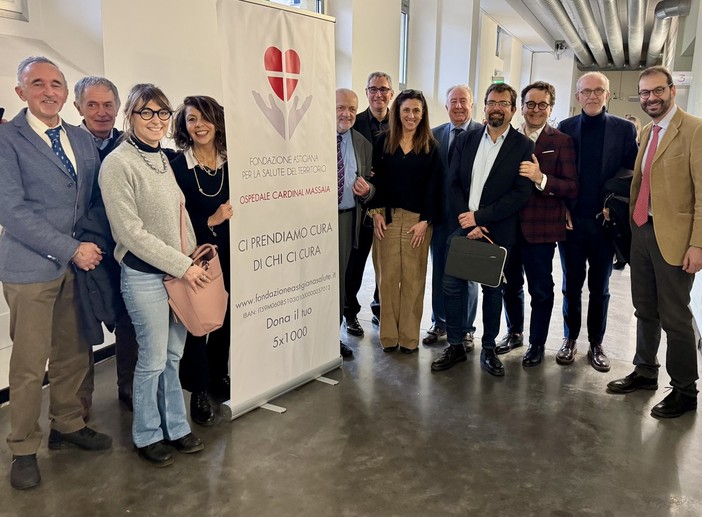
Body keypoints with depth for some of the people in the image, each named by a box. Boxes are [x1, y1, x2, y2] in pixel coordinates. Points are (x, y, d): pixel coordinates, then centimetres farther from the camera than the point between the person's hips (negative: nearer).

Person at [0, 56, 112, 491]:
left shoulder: (83, 139, 11)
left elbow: (94, 198, 17)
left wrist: (92, 246, 2)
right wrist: (71, 249, -16)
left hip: (80, 262, 5)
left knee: (74, 355, 14)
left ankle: (67, 426, 33)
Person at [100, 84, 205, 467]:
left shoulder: (163, 159, 9)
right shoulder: (117, 164, -12)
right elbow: (130, 232, -16)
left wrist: (195, 258, 7)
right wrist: (182, 266, -15)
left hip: (181, 271, 6)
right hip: (144, 276, -6)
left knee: (175, 355, 15)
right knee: (153, 359, 4)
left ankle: (176, 426, 31)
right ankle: (147, 435, 25)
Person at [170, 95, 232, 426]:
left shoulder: (230, 163, 2)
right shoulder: (177, 167, -7)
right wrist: (211, 221, -21)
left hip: (228, 256, 3)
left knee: (226, 318, 11)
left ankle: (218, 378, 33)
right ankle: (198, 392, 21)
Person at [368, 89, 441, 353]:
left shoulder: (430, 146, 4)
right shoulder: (383, 141, 6)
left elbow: (433, 186, 0)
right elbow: (375, 178, 5)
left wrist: (426, 221, -8)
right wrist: (376, 212, -4)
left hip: (418, 219, 0)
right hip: (387, 217, 1)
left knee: (413, 277, 3)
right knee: (388, 276, 3)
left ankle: (409, 335, 13)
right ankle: (389, 334, 12)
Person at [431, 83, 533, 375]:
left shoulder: (523, 147, -2)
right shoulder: (466, 140, 7)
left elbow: (521, 195, -10)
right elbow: (453, 185, 2)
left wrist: (479, 217, -16)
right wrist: (465, 222, -11)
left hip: (497, 233, -2)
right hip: (462, 228, 3)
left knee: (493, 290, 10)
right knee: (452, 286, 3)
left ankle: (488, 348, 25)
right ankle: (455, 346, 18)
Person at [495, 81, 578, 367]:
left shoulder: (562, 142, -4)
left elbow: (572, 188, -11)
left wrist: (541, 178, -26)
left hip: (540, 227, -4)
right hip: (508, 225, 4)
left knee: (540, 288, 7)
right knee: (510, 283, 16)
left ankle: (537, 343, 24)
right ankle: (514, 333, 36)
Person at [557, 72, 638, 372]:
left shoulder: (624, 129, 0)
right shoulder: (565, 128, 2)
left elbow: (632, 173, -2)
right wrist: (562, 207, -6)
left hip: (604, 222, 0)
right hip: (571, 220, 1)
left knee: (599, 287, 10)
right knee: (572, 285, 11)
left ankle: (596, 344, 23)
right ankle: (570, 340, 24)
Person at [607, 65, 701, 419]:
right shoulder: (646, 133, 13)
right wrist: (631, 225, 11)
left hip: (673, 237, -7)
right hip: (642, 231, 7)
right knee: (645, 310, 16)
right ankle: (645, 372, 32)